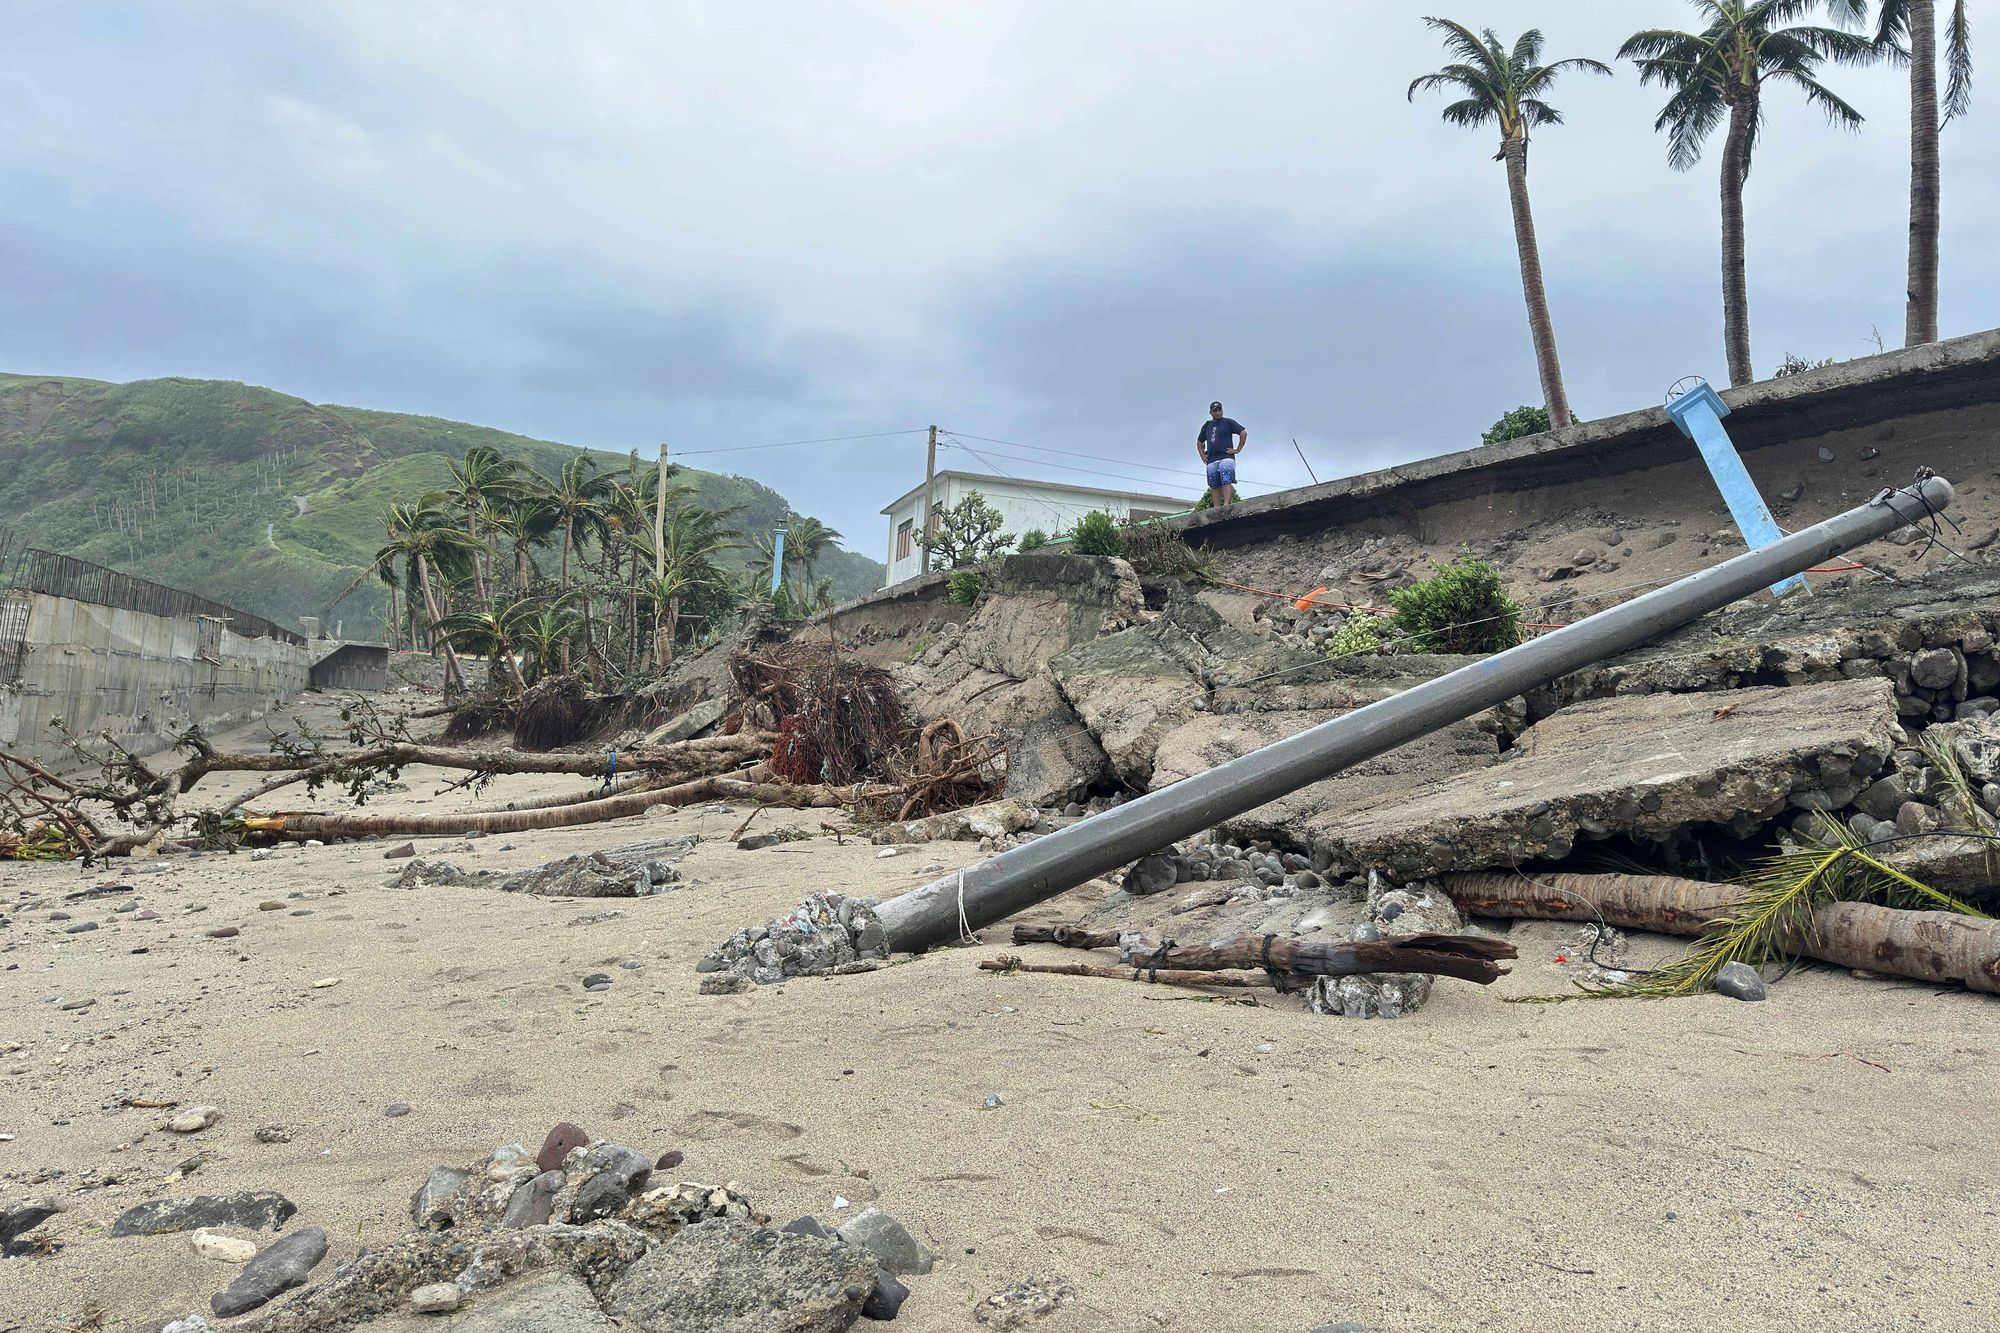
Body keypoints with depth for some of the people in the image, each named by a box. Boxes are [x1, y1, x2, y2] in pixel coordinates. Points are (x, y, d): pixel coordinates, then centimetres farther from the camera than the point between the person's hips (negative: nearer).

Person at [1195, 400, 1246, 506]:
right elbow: (1199, 442, 31)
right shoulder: (1207, 425, 21)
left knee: (1226, 482, -19)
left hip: (1226, 458, -5)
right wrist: (1202, 455, 16)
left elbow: (1244, 433, 2)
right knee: (1214, 487, -1)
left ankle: (1226, 506, -30)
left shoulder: (1228, 422, 8)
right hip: (1211, 461, 5)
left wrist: (1238, 450, -4)